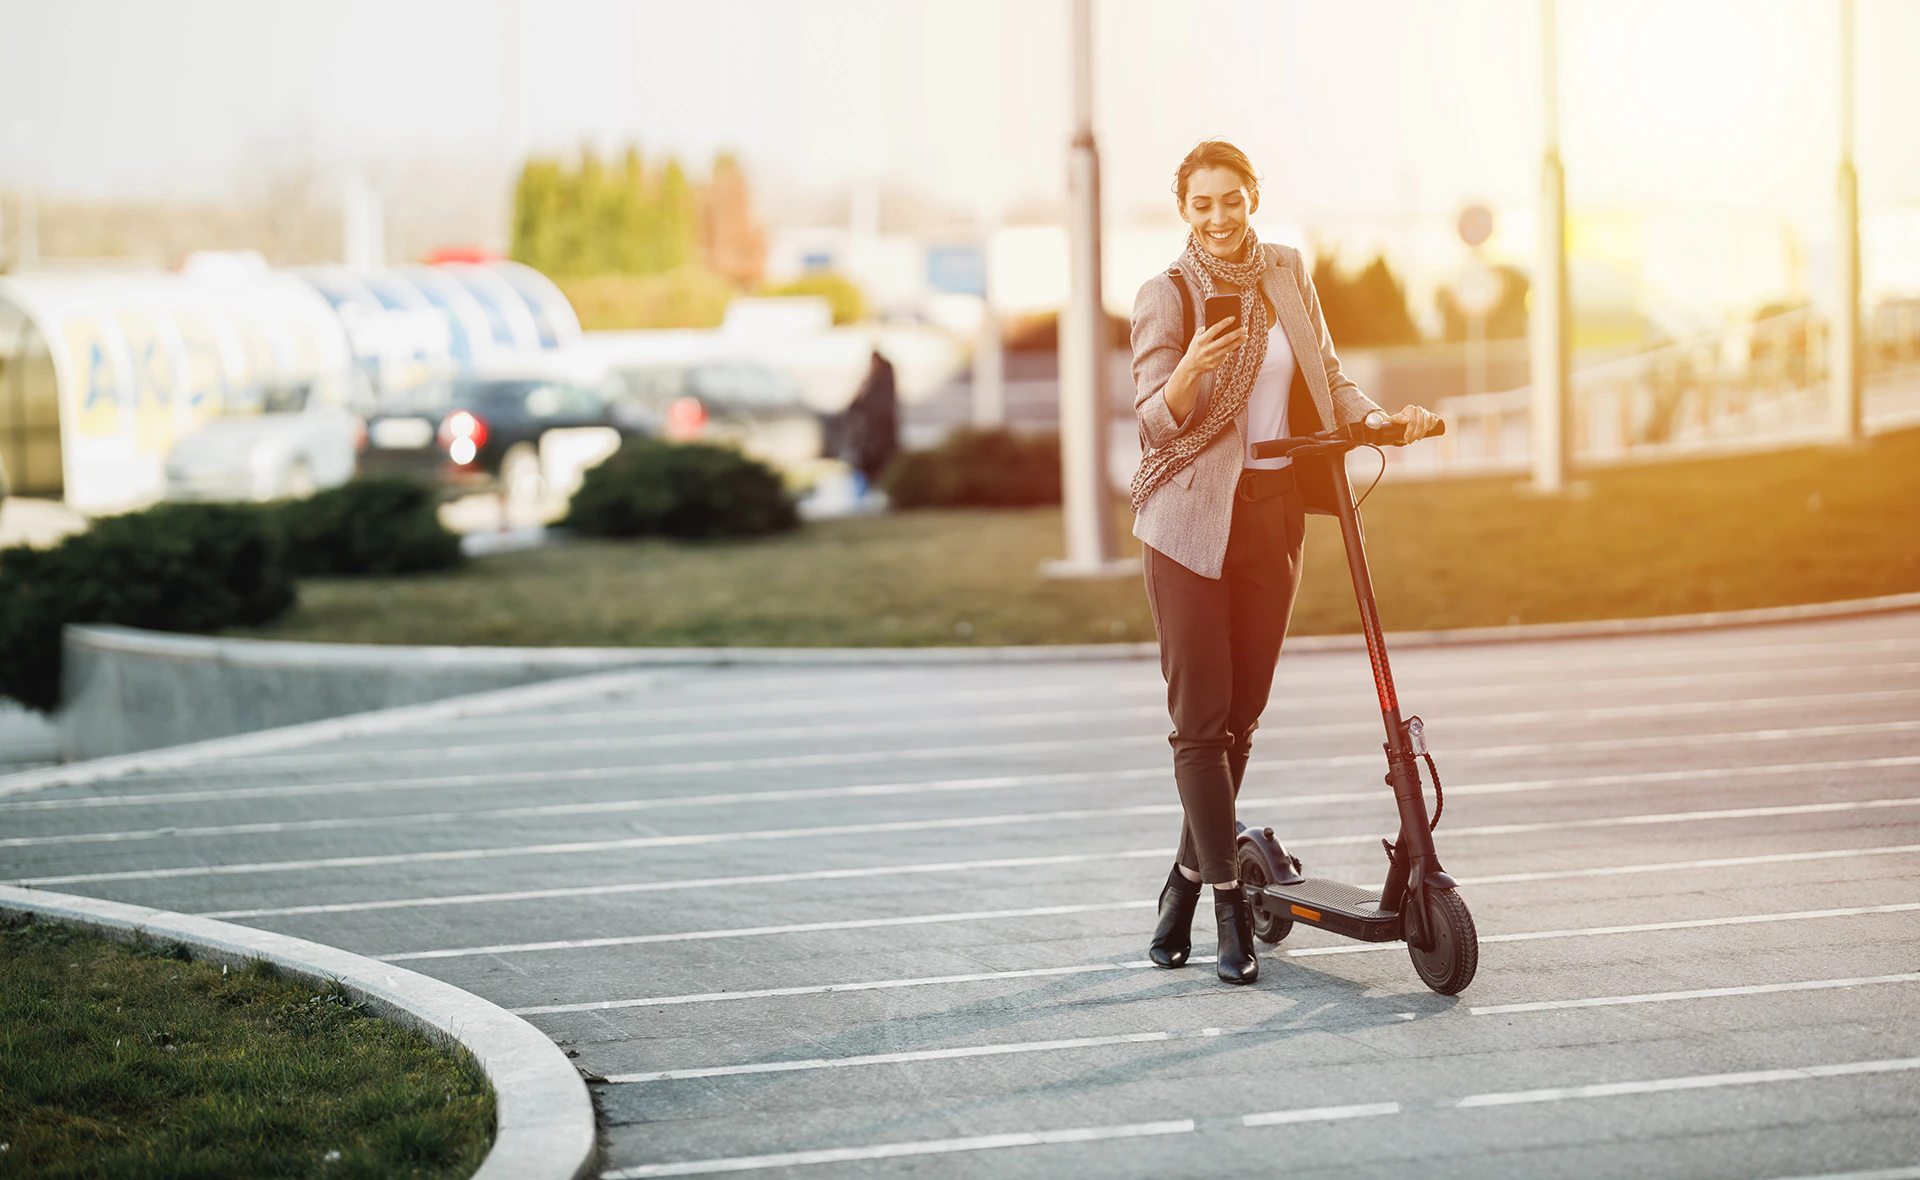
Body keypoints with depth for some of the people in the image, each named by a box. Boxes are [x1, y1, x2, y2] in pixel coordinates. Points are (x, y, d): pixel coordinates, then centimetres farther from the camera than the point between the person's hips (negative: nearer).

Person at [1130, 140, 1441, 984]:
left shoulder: (1287, 275, 8)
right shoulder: (1167, 297, -6)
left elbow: (1326, 382, 15)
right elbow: (1154, 420, -12)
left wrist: (1386, 421, -2)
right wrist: (1191, 369, -32)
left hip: (1274, 514, 5)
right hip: (1191, 518, -5)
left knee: (1241, 712, 9)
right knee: (1200, 716, -8)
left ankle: (1186, 882, 24)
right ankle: (1232, 909, -6)